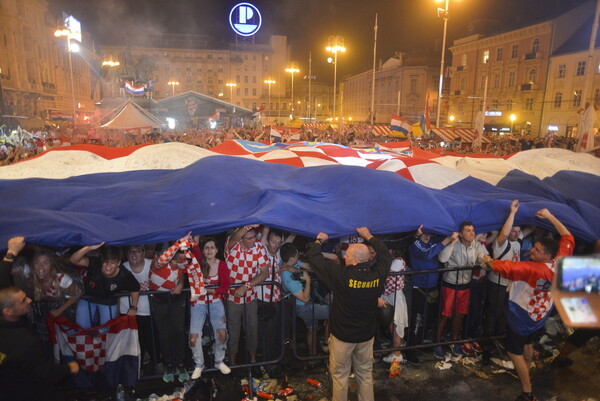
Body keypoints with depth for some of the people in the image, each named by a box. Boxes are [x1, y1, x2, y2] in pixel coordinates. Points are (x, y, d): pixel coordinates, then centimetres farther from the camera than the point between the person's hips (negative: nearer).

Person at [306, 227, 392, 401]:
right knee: (365, 374, 20)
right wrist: (368, 236, 18)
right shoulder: (377, 274, -14)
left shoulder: (341, 275, -25)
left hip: (342, 335, -4)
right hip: (367, 335, 4)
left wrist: (319, 240, 3)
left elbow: (312, 256, -16)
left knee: (340, 375, 14)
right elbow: (386, 255, 9)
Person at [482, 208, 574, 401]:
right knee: (527, 344, 29)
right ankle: (525, 375, 49)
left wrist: (490, 261, -20)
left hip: (522, 315, -8)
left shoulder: (533, 269, -35)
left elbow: (507, 268, -41)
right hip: (539, 314, 8)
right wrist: (550, 216, -3)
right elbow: (568, 238, -3)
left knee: (514, 352, 5)